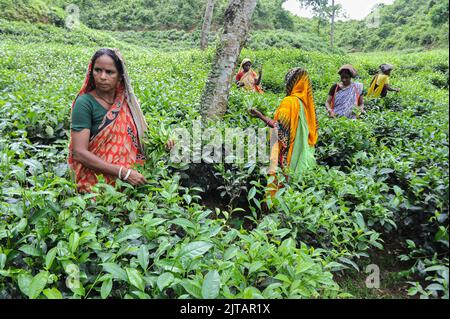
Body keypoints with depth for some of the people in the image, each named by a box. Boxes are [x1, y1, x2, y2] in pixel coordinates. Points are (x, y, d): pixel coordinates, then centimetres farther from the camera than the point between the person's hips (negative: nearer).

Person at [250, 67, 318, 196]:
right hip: (302, 152, 8)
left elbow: (279, 127, -21)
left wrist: (260, 116, -14)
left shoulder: (289, 101, -14)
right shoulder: (306, 101, 7)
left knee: (278, 181, 0)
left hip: (286, 152, -8)